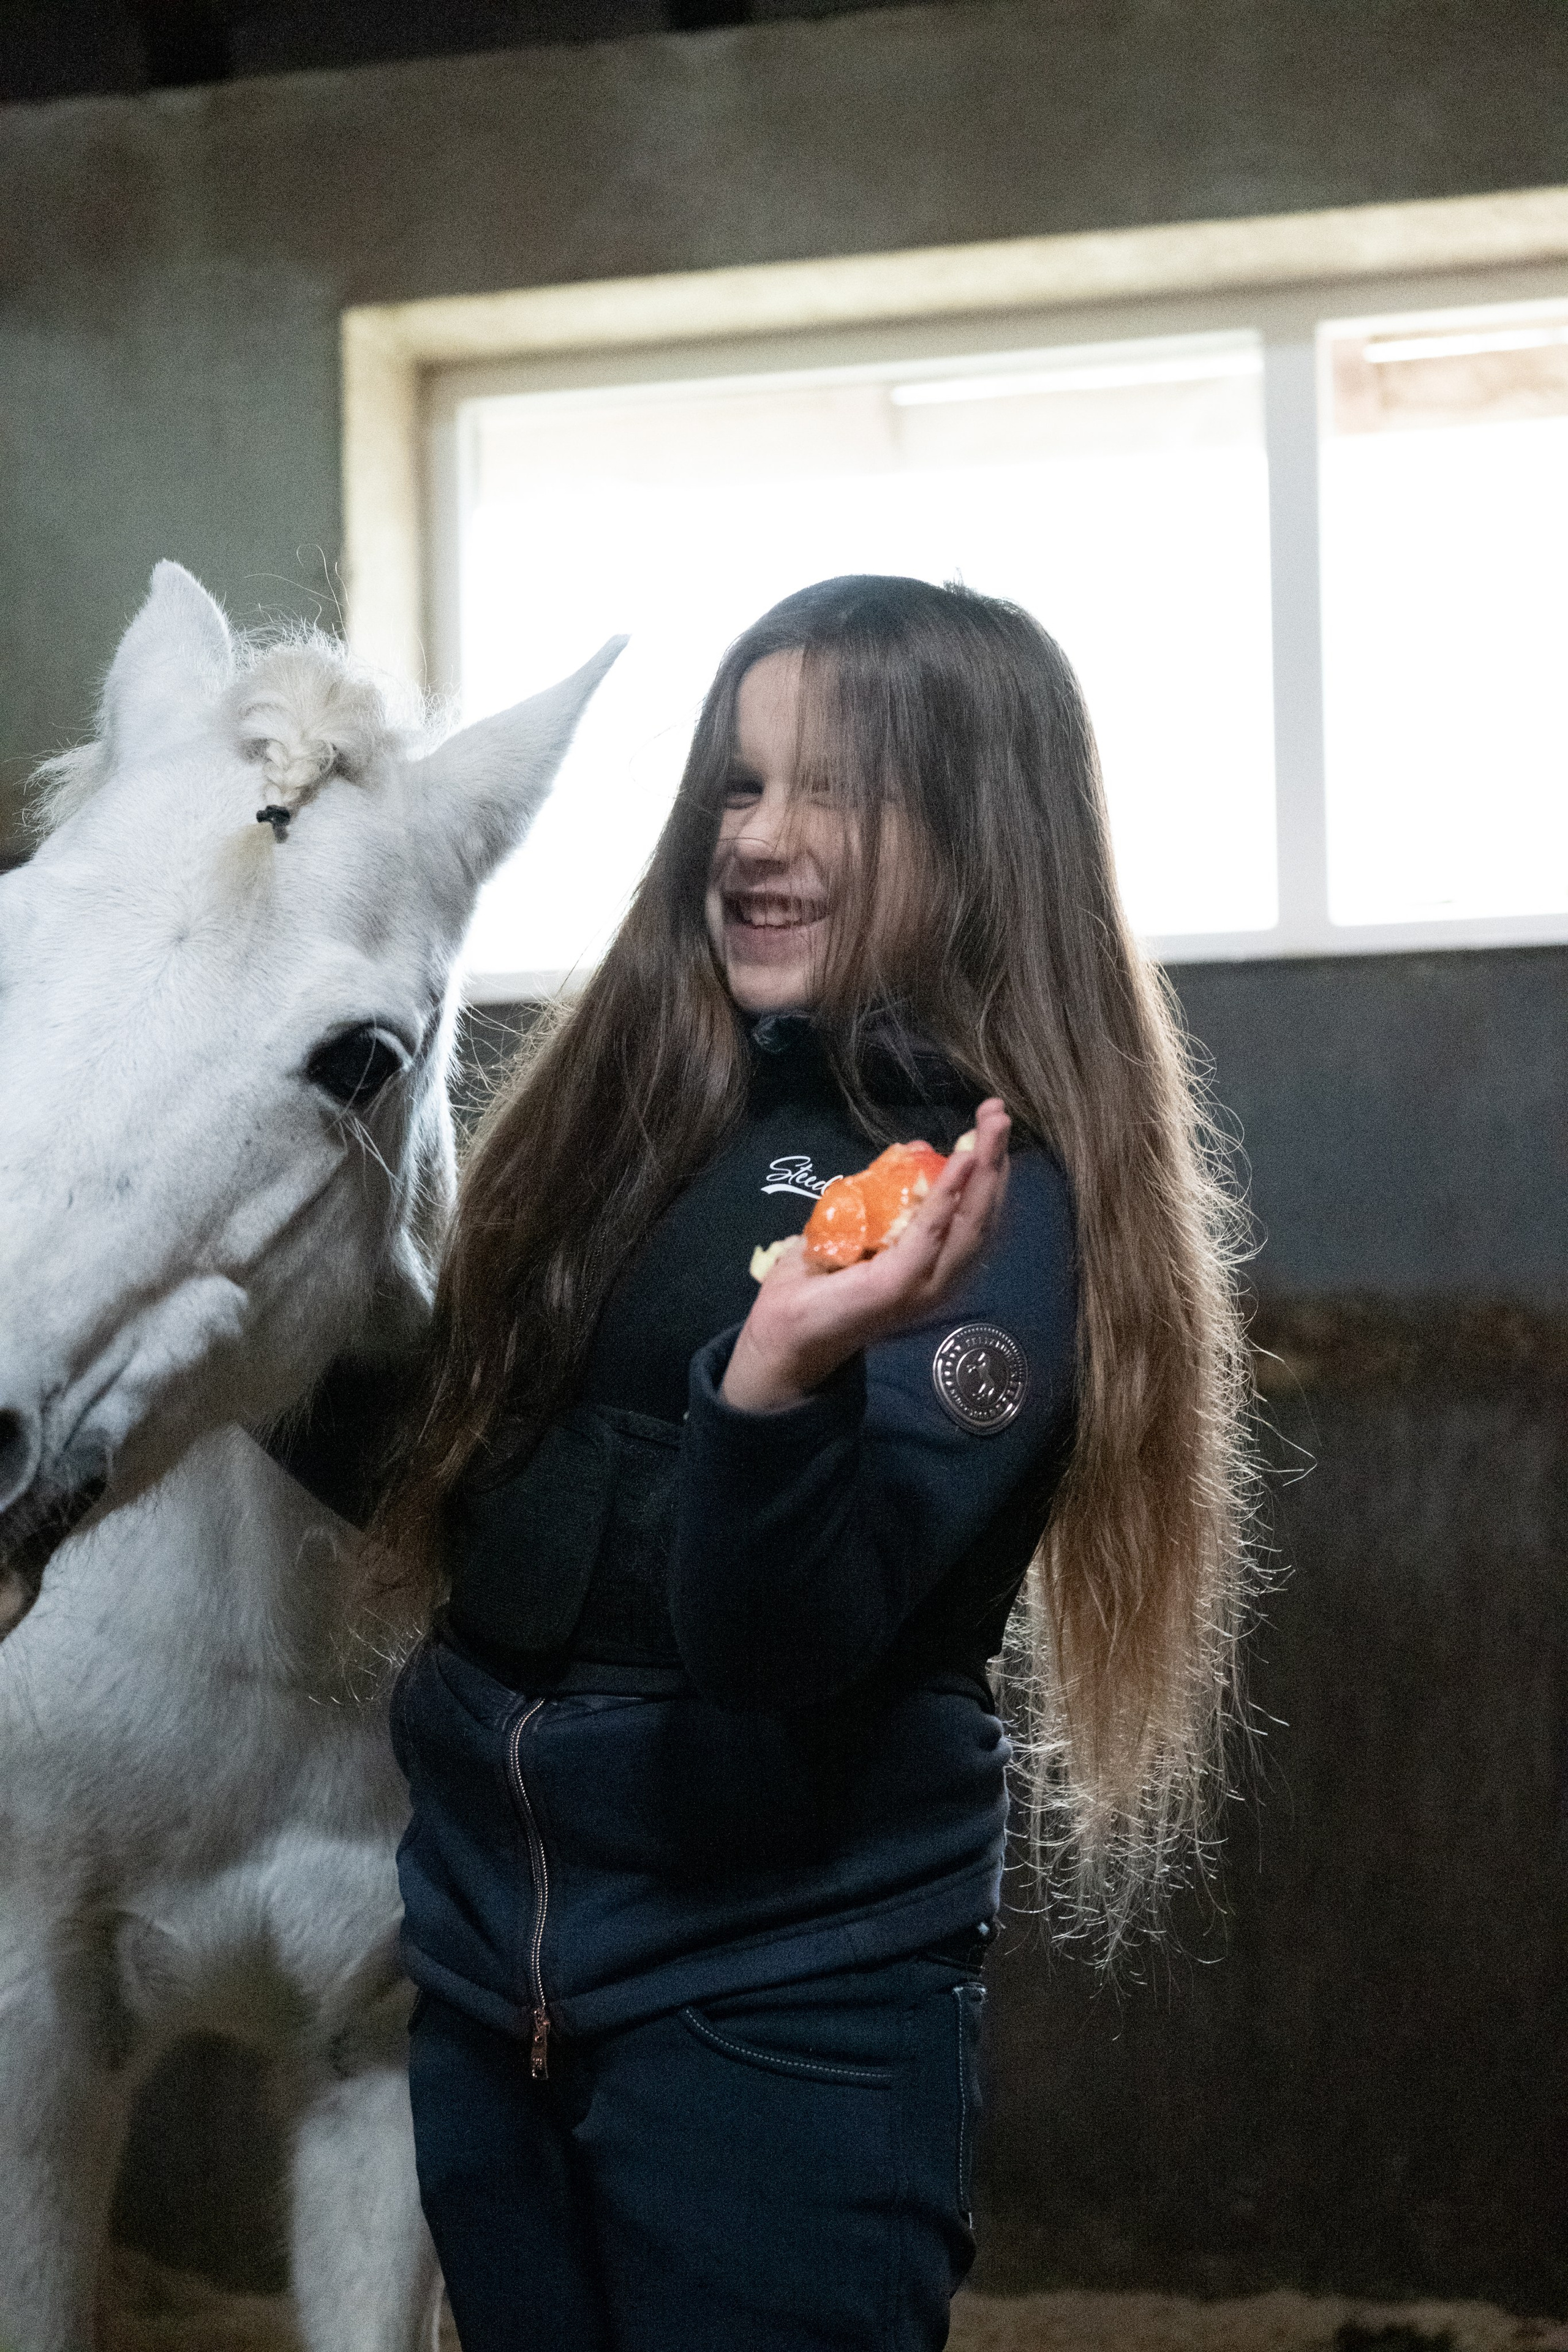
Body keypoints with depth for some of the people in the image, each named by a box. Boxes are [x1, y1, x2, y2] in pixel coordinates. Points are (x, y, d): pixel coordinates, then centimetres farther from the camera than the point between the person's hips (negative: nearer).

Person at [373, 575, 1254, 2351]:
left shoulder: (996, 1197, -14)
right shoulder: (630, 1094, 5)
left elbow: (783, 1639, -23)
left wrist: (787, 1371, -38)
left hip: (782, 1991, -6)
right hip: (486, 1946, 6)